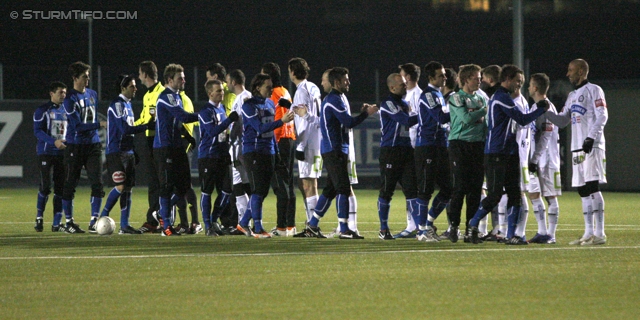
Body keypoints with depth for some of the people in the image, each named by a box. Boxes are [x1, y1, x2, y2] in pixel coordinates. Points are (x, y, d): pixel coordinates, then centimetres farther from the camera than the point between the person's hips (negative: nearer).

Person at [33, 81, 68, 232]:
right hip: (46, 153, -5)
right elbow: (37, 131, -10)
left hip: (62, 153, 5)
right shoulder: (42, 110, -3)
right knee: (46, 186, -11)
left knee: (60, 188, 2)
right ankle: (39, 218, 5)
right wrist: (54, 142, -22)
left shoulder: (66, 111, 15)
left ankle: (57, 223, 6)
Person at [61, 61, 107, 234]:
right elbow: (78, 126, -16)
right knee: (70, 185, 1)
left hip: (93, 144, 5)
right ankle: (69, 222, 10)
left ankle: (94, 222, -1)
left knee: (97, 183, -5)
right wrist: (100, 124, -20)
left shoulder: (92, 94, 11)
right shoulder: (70, 99, -10)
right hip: (75, 146, -5)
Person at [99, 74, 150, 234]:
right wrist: (147, 126, -15)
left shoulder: (128, 104, 17)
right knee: (121, 186, -16)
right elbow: (125, 129, -18)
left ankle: (124, 225, 7)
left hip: (127, 153, 9)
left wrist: (134, 152, 19)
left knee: (128, 188, 5)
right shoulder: (117, 104, -12)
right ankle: (103, 217, -3)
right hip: (116, 153, -9)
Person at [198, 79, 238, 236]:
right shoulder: (205, 111, -11)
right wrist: (229, 120, -25)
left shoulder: (222, 108, 14)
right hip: (208, 156, -7)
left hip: (223, 155, 7)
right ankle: (208, 226, 5)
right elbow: (213, 131, -23)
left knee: (226, 190, 3)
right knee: (207, 191, 0)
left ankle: (214, 220, 19)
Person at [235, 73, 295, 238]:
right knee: (258, 191, -9)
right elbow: (260, 128, -20)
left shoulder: (270, 104, 14)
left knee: (263, 192, 8)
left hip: (269, 152, 8)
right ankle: (258, 229, -6)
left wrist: (276, 152, 19)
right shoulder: (249, 106, -10)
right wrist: (282, 121, -28)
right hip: (253, 152, -8)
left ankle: (243, 223, 19)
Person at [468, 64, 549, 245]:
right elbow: (522, 120, -15)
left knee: (514, 194, 4)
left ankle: (511, 234, 4)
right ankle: (473, 225, 6)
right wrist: (542, 110, -5)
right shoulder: (502, 98, -12)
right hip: (496, 154, -10)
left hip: (509, 153, 10)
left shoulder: (500, 97, 19)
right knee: (494, 195, -8)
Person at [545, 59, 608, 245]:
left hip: (592, 146, -9)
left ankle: (600, 234, -16)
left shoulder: (593, 90, -3)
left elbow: (602, 116, -12)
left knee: (592, 188, -14)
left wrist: (591, 138, -22)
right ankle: (589, 233, 10)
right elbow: (562, 121, 23)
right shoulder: (572, 96, 22)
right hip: (577, 149, 9)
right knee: (583, 191, 7)